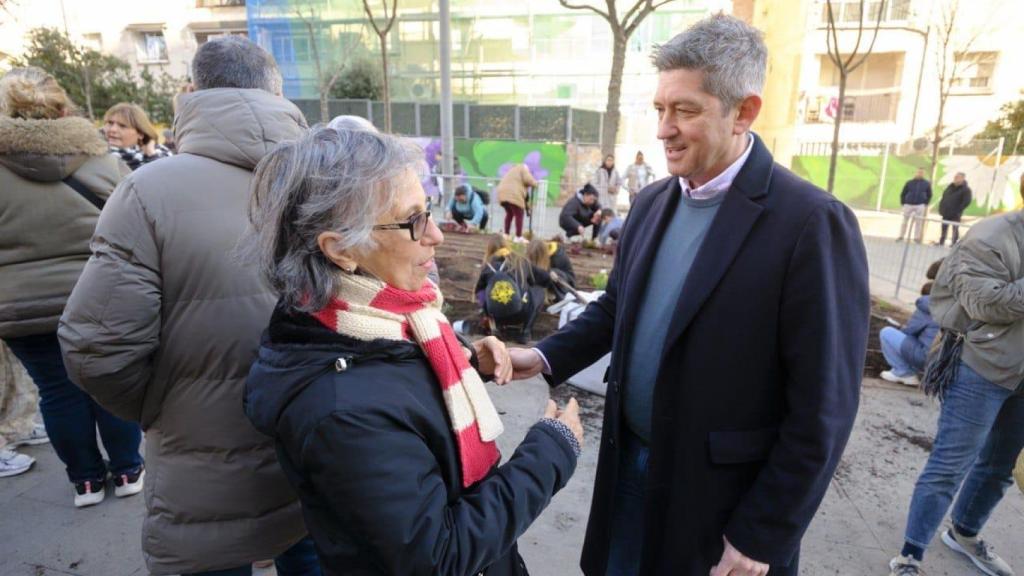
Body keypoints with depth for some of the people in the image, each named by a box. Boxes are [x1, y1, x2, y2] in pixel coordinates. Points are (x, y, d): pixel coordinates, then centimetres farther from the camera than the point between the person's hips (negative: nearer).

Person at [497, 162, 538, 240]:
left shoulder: (512, 170, 35)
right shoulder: (523, 168, 11)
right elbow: (527, 179, -8)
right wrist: (534, 183, 13)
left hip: (502, 194, 8)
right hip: (513, 195, -8)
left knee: (509, 214, 24)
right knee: (519, 215, 1)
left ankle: (506, 234, 23)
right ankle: (518, 237, 1)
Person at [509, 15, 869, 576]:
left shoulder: (811, 223, -19)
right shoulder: (652, 202, 1)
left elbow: (822, 408, -17)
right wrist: (546, 356, -5)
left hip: (721, 489, -5)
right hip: (631, 460, 6)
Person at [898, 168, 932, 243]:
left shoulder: (926, 184, 5)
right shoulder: (909, 183, 2)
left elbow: (929, 195, 13)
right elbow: (903, 194, 5)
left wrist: (925, 204, 5)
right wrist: (903, 203, 0)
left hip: (920, 206, 0)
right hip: (908, 205, 0)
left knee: (919, 222, 2)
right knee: (905, 221, 5)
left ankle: (917, 237, 10)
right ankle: (901, 236, 12)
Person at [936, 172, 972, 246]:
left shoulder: (966, 189, -9)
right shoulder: (950, 186, 10)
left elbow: (967, 202, -18)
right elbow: (943, 197, 17)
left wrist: (957, 211, -20)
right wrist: (941, 208, 7)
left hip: (955, 215, -6)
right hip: (946, 213, 6)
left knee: (955, 229, 1)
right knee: (943, 228, 11)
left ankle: (955, 244, 8)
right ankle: (941, 242, 20)